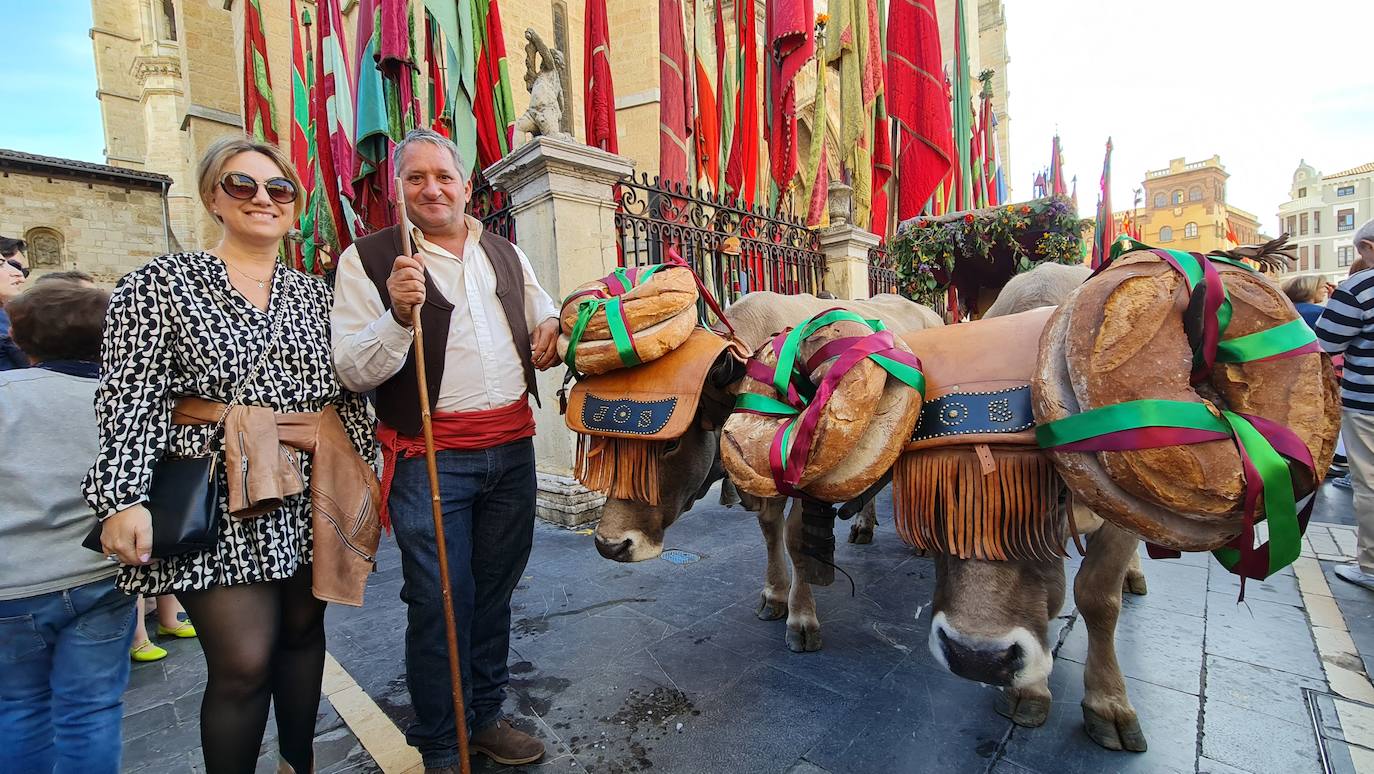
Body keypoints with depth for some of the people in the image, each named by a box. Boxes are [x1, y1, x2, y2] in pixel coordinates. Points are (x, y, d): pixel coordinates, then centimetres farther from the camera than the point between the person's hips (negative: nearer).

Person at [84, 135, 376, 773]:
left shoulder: (315, 294, 10)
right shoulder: (161, 282, 1)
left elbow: (348, 392, 10)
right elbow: (128, 399, -6)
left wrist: (361, 468, 6)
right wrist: (122, 498, -14)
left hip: (311, 494, 4)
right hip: (220, 502, -3)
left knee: (303, 631, 16)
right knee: (243, 664, -4)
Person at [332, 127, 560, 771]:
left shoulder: (506, 254, 13)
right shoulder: (368, 259, 0)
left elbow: (547, 319, 25)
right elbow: (351, 371, -6)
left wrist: (551, 333, 1)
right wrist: (399, 316, -24)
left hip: (512, 447, 5)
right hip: (429, 457, -4)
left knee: (495, 591, 16)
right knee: (439, 603, 3)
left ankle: (486, 718, 37)